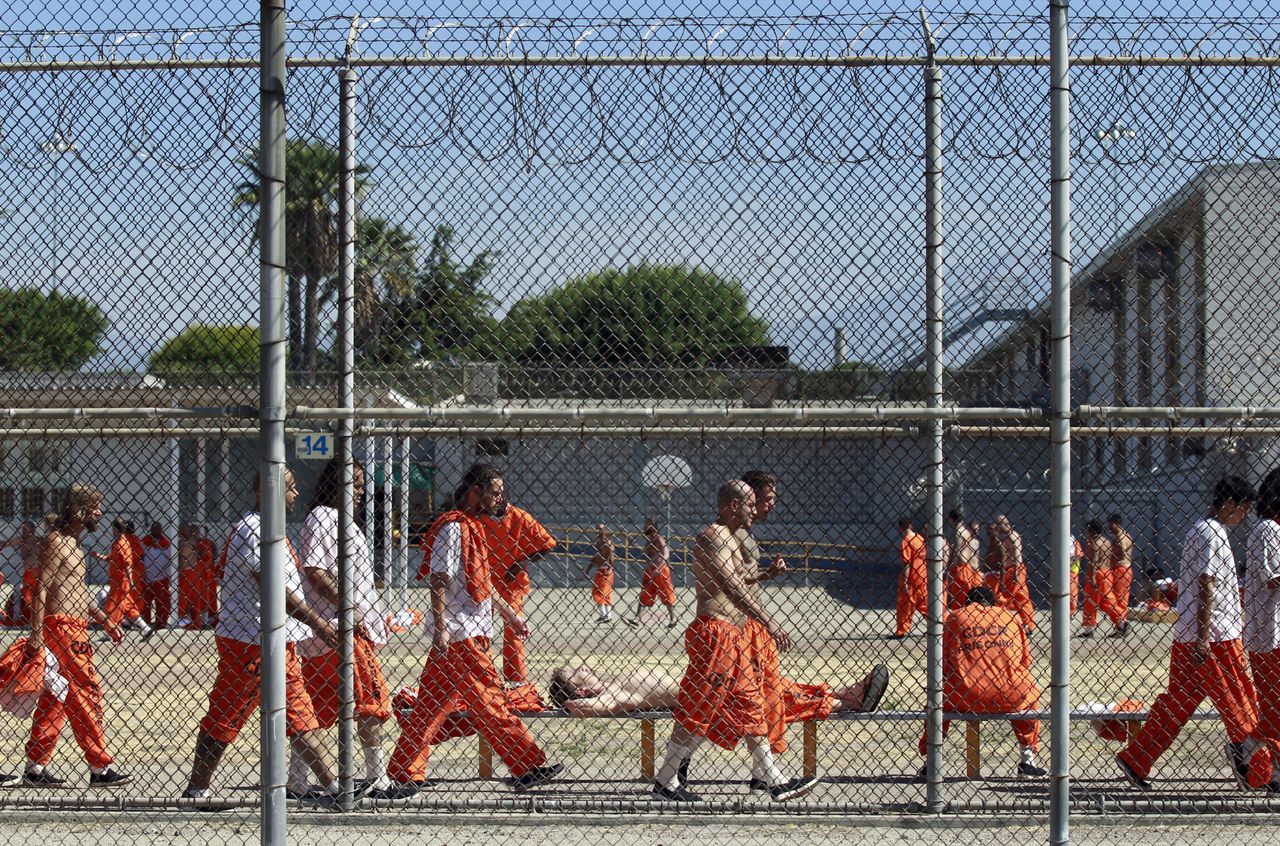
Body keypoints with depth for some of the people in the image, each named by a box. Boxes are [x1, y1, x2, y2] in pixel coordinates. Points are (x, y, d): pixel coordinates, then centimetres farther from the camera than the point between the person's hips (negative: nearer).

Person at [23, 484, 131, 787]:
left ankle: (35, 769, 12)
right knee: (86, 692, -7)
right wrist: (36, 635, -23)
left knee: (54, 699, 10)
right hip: (61, 628, -10)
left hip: (74, 629, 10)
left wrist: (104, 621, 25)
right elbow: (40, 591, -18)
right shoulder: (55, 541, -12)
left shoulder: (71, 542, 19)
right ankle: (100, 768, -3)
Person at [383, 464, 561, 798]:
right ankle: (529, 766, 2)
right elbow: (438, 580, -19)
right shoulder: (453, 528, -13)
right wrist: (440, 628, -24)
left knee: (432, 706, 8)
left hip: (472, 634, 10)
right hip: (460, 635, -10)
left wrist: (508, 614, 30)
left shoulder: (471, 527, 19)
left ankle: (405, 776, 8)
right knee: (490, 703, -3)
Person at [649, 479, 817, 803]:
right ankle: (665, 782, 2)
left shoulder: (729, 538, 22)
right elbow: (731, 585, -23)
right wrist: (767, 621, -28)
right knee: (697, 712, -5)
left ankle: (775, 782, 13)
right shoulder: (714, 535, -12)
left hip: (732, 637, 11)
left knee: (751, 708, 10)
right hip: (713, 632, -11)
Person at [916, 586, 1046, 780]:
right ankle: (1027, 761, 28)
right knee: (1029, 696, 33)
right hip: (1009, 698, 1)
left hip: (965, 699, -1)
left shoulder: (955, 618, 14)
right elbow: (1025, 662, 20)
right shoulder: (1011, 617, 17)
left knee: (939, 699, 29)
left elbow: (942, 664, 14)